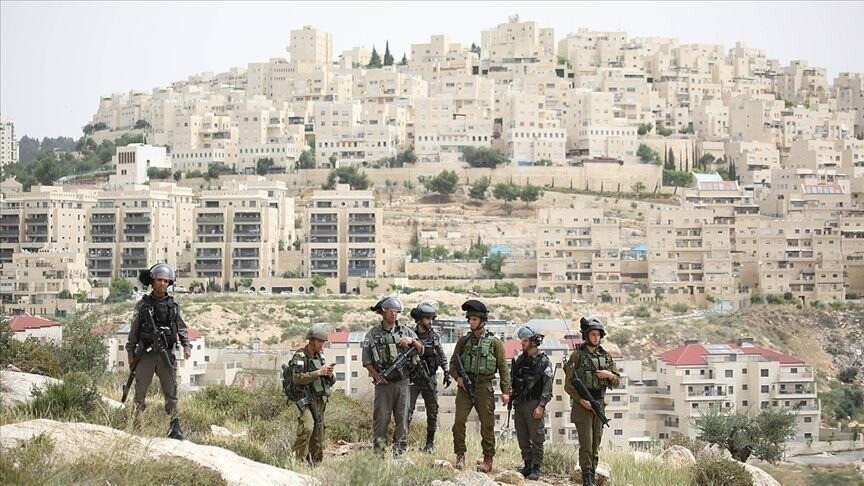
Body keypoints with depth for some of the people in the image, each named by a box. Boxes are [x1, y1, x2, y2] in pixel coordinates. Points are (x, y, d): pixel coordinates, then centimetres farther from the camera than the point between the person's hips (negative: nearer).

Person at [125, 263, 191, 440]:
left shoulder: (173, 305, 7)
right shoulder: (142, 304, 5)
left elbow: (182, 329, 8)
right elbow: (134, 330, 9)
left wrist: (186, 346, -7)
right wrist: (130, 353, 6)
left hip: (166, 355, 0)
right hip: (145, 355, 0)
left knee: (171, 393, 0)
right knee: (140, 392, 3)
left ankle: (174, 428, 4)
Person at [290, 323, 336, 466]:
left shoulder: (320, 356, 16)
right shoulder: (300, 356, -6)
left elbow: (330, 382, 20)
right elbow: (297, 378, -21)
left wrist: (330, 375, -3)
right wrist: (318, 372, -20)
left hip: (320, 401, 8)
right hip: (305, 400, -8)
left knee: (318, 434, 8)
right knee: (307, 427, -27)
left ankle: (315, 462, 17)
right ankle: (297, 458, -21)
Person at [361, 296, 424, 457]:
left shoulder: (405, 331, 9)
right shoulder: (373, 334, 3)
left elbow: (421, 351, 12)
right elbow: (366, 360, 3)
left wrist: (412, 340, -7)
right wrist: (377, 376, -8)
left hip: (402, 382, 2)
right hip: (383, 384, -2)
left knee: (402, 418, 4)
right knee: (381, 418, -1)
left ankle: (399, 453, 12)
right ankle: (378, 454, 5)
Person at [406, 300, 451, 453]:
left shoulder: (435, 336, 5)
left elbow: (442, 356, 14)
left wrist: (447, 373, 10)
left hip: (430, 379, 4)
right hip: (412, 379, -3)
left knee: (432, 412, 7)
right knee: (407, 410, -11)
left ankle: (430, 443, 18)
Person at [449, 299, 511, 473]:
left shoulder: (494, 342, 1)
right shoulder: (464, 341, 9)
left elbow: (503, 368, 1)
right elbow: (453, 363, 15)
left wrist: (506, 391, -5)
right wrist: (457, 377, -4)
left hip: (484, 388, -2)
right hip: (465, 387, 2)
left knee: (487, 425, 2)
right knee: (459, 420, -9)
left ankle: (488, 460, 12)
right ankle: (460, 455, 2)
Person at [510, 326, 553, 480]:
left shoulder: (544, 361, -6)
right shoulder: (520, 360, 13)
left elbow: (547, 387, -10)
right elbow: (512, 379, 19)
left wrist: (541, 406, -16)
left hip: (534, 405, -6)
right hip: (519, 404, 7)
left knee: (536, 438, -3)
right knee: (522, 438, 10)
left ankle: (536, 469, 2)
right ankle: (527, 466, 19)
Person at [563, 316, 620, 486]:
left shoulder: (605, 356, 10)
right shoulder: (577, 355, -4)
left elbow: (617, 381, 14)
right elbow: (568, 384, -6)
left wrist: (609, 375, -7)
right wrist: (581, 400, -16)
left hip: (599, 405, 5)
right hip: (582, 404, -5)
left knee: (596, 444, 8)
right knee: (586, 443, -10)